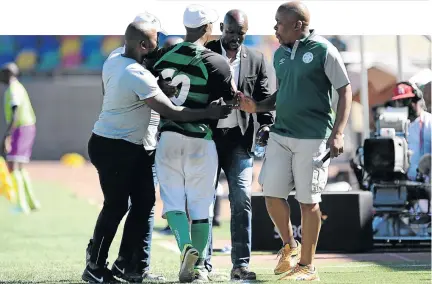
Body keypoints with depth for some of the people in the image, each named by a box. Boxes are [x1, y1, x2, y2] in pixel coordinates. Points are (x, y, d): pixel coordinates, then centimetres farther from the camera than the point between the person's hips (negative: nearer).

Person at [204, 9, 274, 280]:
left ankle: (241, 264, -4)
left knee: (242, 201, -6)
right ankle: (203, 263, 9)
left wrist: (266, 125, -7)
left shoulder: (256, 60, 8)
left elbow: (263, 98, 8)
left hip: (240, 138, 1)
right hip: (207, 136, -1)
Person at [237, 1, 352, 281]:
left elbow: (345, 91, -8)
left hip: (312, 138, -6)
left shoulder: (323, 50, -9)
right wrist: (257, 107, 2)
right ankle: (289, 246, 27)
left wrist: (338, 134, -16)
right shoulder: (280, 54, 10)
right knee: (273, 194, 3)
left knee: (308, 201, 0)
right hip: (280, 134, 6)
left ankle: (307, 265, 11)